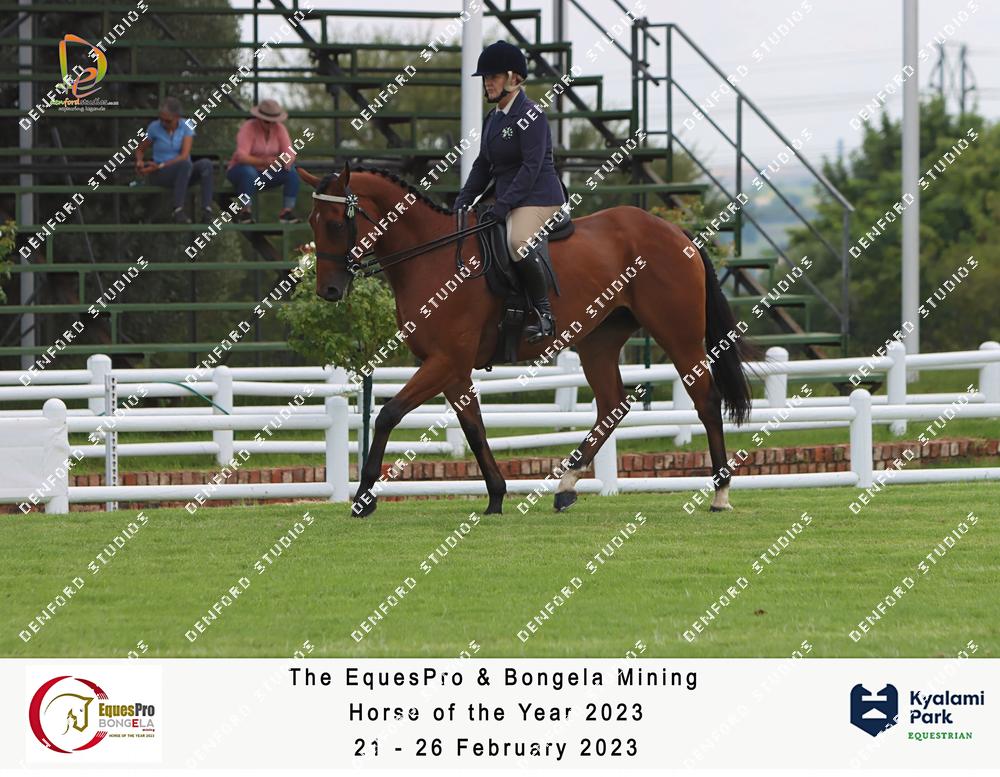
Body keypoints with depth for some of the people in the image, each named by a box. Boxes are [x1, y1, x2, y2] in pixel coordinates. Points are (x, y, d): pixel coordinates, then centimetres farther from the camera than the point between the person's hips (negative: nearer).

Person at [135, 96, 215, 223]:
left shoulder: (186, 127, -3)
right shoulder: (154, 128, -3)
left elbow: (184, 155, -14)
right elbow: (140, 149, 11)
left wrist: (160, 166, -22)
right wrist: (140, 162, -12)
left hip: (184, 174, 2)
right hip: (160, 175, -2)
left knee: (206, 164, -29)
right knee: (185, 164, -35)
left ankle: (207, 210, -40)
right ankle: (178, 210, -39)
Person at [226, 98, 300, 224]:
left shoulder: (279, 129, -5)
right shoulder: (248, 128, -19)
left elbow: (289, 153, -11)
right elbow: (241, 156, -30)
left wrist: (287, 161, -37)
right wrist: (263, 162, -47)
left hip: (267, 173, 4)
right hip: (240, 170, -4)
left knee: (292, 172, -20)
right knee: (249, 172, -39)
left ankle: (287, 211, -19)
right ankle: (245, 211, -28)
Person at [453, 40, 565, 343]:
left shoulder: (529, 116, -12)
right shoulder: (493, 119, 15)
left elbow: (531, 167, -19)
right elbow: (483, 165, 20)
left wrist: (502, 205, -24)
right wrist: (462, 202, 8)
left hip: (539, 197, -10)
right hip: (511, 201, 10)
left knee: (518, 242, -33)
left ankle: (544, 314, -27)